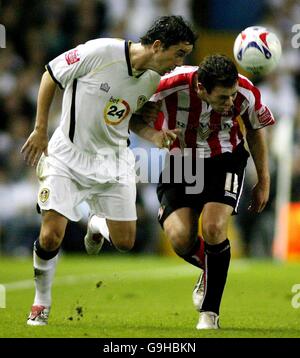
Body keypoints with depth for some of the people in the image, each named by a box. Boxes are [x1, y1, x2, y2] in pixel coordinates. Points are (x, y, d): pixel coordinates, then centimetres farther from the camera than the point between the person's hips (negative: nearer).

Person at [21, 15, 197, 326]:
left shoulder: (155, 79, -6)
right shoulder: (100, 52, -23)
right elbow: (51, 75, -8)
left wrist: (154, 134, -8)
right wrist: (40, 130, -7)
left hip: (113, 159, 4)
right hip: (67, 156, -4)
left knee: (125, 242, 0)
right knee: (50, 237, -14)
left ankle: (97, 225, 37)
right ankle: (41, 301, 13)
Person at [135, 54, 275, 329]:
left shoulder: (245, 93, -22)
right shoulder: (170, 88, -28)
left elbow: (255, 128, 1)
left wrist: (263, 181, 5)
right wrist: (145, 119, -32)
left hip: (224, 160, 0)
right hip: (178, 160, 0)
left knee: (214, 229, -21)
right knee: (180, 238, -16)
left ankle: (210, 312, -3)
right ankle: (211, 269, 22)